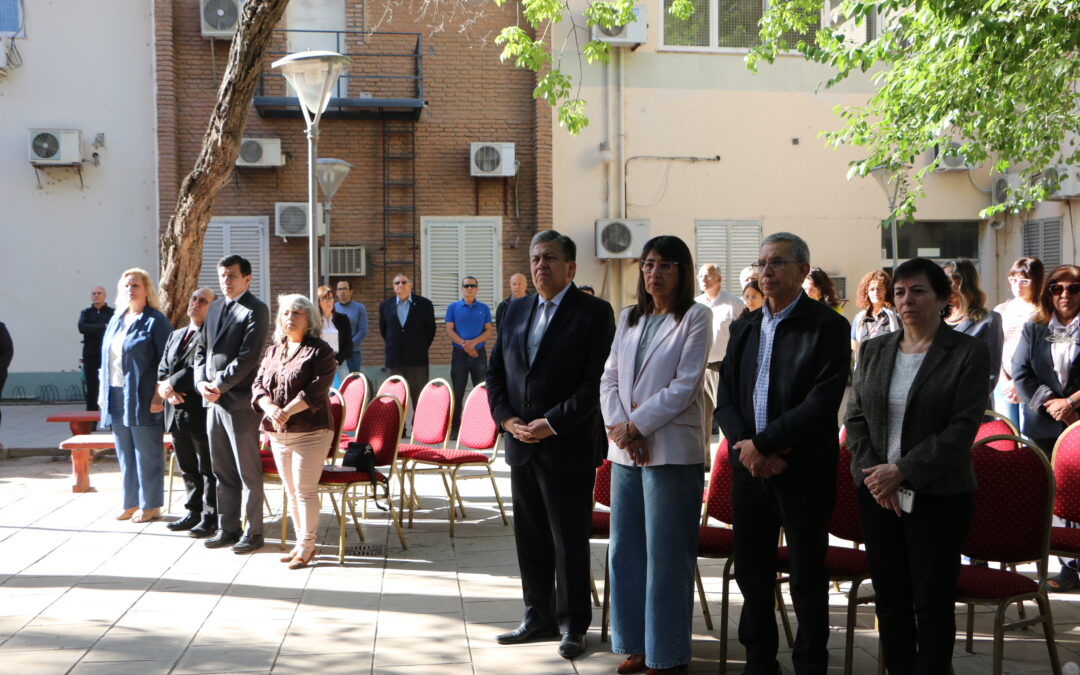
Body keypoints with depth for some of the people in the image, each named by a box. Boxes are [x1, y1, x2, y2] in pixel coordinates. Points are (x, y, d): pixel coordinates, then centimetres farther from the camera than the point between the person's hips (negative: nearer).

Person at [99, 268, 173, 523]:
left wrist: (159, 396, -17)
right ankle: (131, 503, 20)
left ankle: (150, 505, 8)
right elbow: (106, 358, 19)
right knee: (125, 453, 12)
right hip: (116, 397, 7)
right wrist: (102, 392, 14)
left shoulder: (155, 321, -6)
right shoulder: (116, 320, 15)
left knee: (147, 453, 0)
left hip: (142, 399, -7)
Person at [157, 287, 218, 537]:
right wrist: (165, 390, -5)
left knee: (208, 470, 1)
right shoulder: (175, 336, 19)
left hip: (201, 412, -8)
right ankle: (194, 513, 26)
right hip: (177, 411, 8)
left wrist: (171, 384, -14)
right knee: (187, 469, 16)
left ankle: (210, 518, 8)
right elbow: (162, 370, 15)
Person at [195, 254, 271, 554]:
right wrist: (202, 382, 0)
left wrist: (219, 385, -15)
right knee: (222, 471, 13)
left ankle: (253, 532, 7)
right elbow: (202, 349, 17)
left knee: (248, 471, 0)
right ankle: (227, 529, 21)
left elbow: (248, 356, -15)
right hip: (213, 400, 7)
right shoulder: (215, 308, 16)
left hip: (239, 400, -7)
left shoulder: (256, 310, -7)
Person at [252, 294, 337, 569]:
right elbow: (258, 385, 7)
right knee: (291, 491, 11)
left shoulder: (320, 351, -4)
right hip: (277, 433, 6)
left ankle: (306, 546, 3)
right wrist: (270, 408, -13)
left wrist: (287, 411, -22)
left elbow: (317, 390, -15)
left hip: (310, 431, -6)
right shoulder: (273, 351, 16)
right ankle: (301, 542, 20)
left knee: (305, 490, -5)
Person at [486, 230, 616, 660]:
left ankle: (572, 625, 12)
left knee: (569, 540, 1)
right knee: (530, 538, 13)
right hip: (521, 444, 6)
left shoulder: (594, 313, -6)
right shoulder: (516, 312, 13)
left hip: (568, 447, -6)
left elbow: (597, 381, -13)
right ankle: (538, 618, 25)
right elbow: (495, 371, 15)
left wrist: (552, 424, -17)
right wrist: (505, 418, -1)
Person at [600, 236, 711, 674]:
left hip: (672, 449, -6)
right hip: (625, 451, 6)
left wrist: (637, 425, -13)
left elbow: (685, 384, -11)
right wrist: (618, 426, -7)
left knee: (666, 553, -1)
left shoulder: (696, 317, -3)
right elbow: (610, 378, 10)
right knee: (625, 549, 10)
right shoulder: (629, 318, 15)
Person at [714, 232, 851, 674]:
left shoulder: (827, 327, -7)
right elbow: (726, 398, 9)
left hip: (803, 471, -5)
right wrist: (745, 447, -9)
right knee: (751, 570, 12)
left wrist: (763, 443, -16)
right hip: (749, 469, 5)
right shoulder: (745, 327, 12)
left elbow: (821, 404, -17)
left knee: (807, 577, 4)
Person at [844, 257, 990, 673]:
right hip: (876, 492, 4)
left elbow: (963, 428, -12)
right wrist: (873, 471, -8)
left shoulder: (969, 353, -5)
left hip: (938, 494, -4)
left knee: (933, 601, 1)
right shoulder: (874, 350, 10)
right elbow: (855, 417, 8)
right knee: (889, 597, 9)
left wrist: (902, 471, -16)